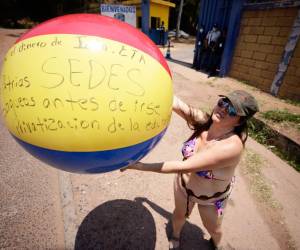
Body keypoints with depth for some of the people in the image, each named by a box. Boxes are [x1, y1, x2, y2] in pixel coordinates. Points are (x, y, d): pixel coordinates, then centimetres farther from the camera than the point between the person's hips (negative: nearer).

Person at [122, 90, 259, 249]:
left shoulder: (232, 146, -38)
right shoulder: (203, 121, -22)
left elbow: (184, 166, -40)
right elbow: (176, 104, -30)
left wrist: (140, 166, -38)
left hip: (211, 197, -3)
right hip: (183, 184, 4)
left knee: (213, 229, 26)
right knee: (179, 215, 28)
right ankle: (175, 235, 63)